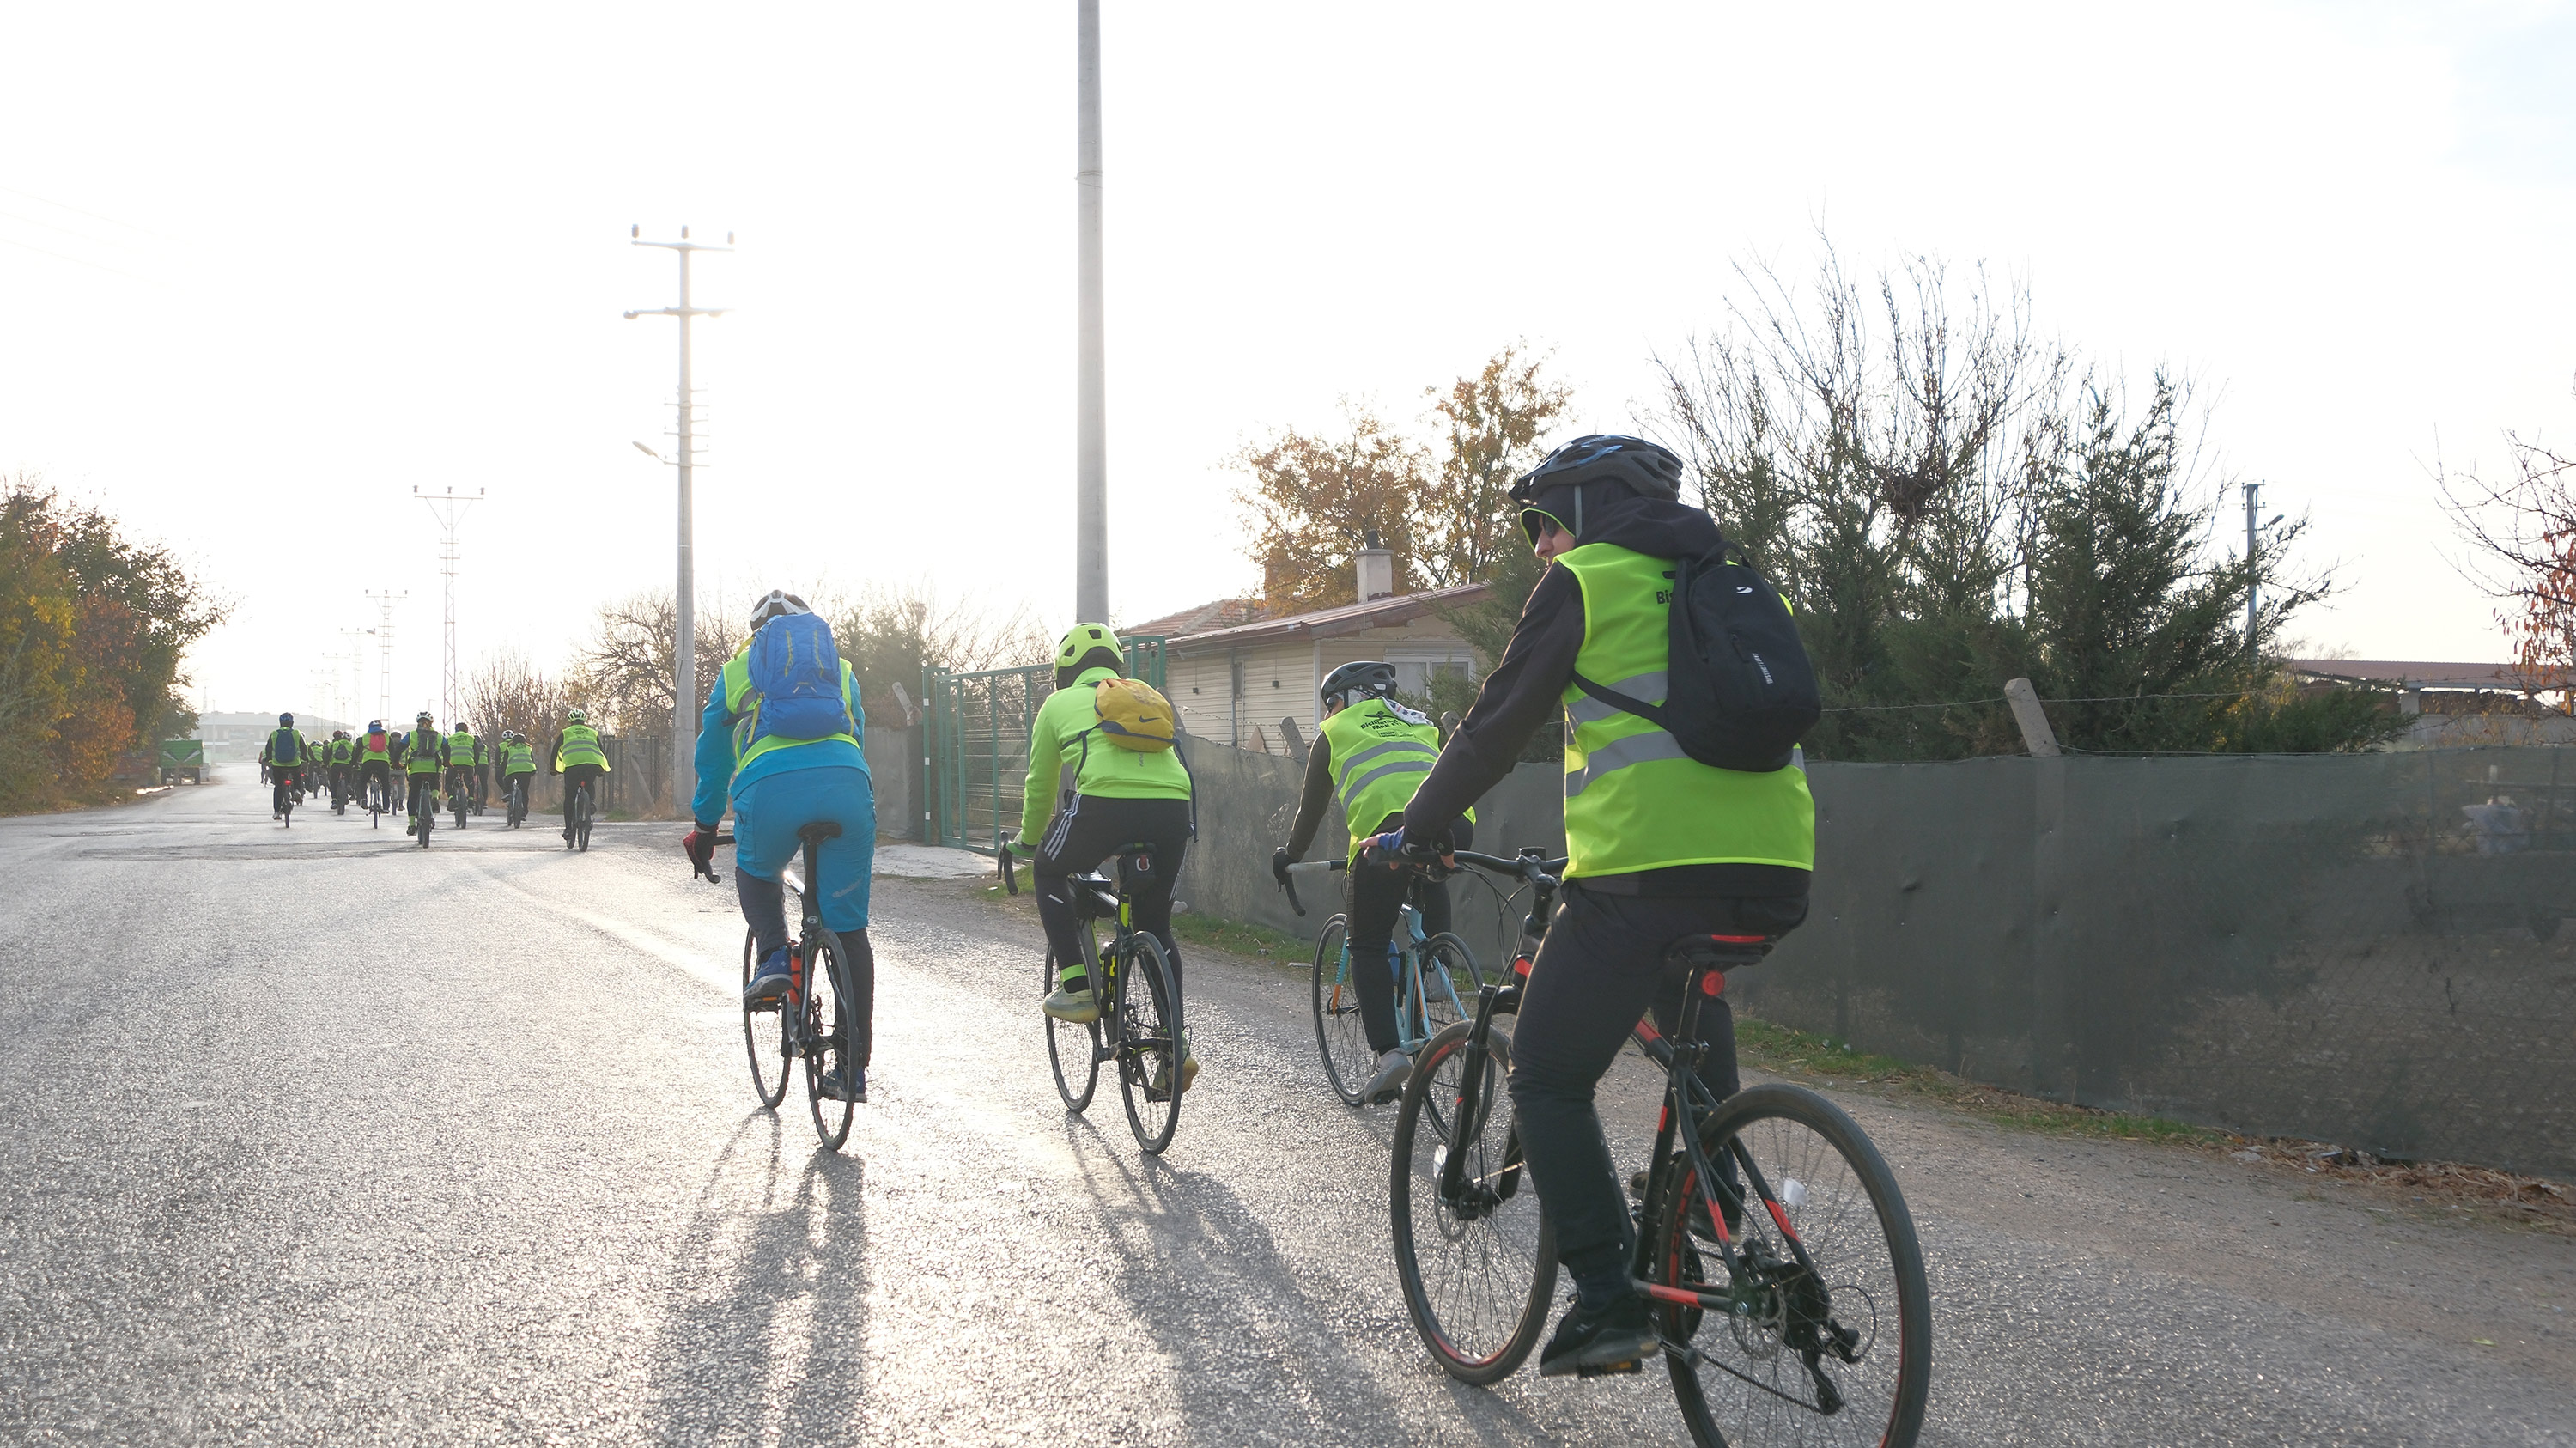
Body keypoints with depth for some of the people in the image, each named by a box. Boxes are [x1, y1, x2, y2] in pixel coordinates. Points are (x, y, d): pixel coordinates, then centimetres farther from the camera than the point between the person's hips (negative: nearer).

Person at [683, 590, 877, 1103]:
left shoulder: (739, 667, 28)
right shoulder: (839, 668, 33)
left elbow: (713, 752, 33)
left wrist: (705, 828, 44)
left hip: (771, 785, -1)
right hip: (847, 783, 2)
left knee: (754, 873, 32)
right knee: (849, 930, 10)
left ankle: (776, 960, 6)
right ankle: (853, 1069, 11)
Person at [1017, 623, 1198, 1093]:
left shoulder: (1059, 704, 24)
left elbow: (1040, 785, 30)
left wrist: (1028, 841, 47)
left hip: (1104, 803, -4)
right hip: (1173, 808, 4)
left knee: (1049, 873, 27)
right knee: (1155, 925, 22)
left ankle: (1075, 988, 18)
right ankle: (1177, 1047, 15)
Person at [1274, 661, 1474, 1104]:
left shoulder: (1335, 731, 25)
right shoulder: (1423, 724, 35)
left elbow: (1312, 808, 31)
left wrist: (1288, 857, 47)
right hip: (1458, 825, 3)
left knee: (1369, 946, 8)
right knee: (1430, 881, 34)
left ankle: (1389, 1052, -5)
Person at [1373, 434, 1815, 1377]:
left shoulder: (1587, 581, 3)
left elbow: (1499, 724, 4)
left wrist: (1418, 830, 16)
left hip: (1644, 873, -7)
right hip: (1771, 871, 7)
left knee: (1549, 1081, 6)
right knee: (1701, 1082, 31)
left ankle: (1609, 1300, -2)